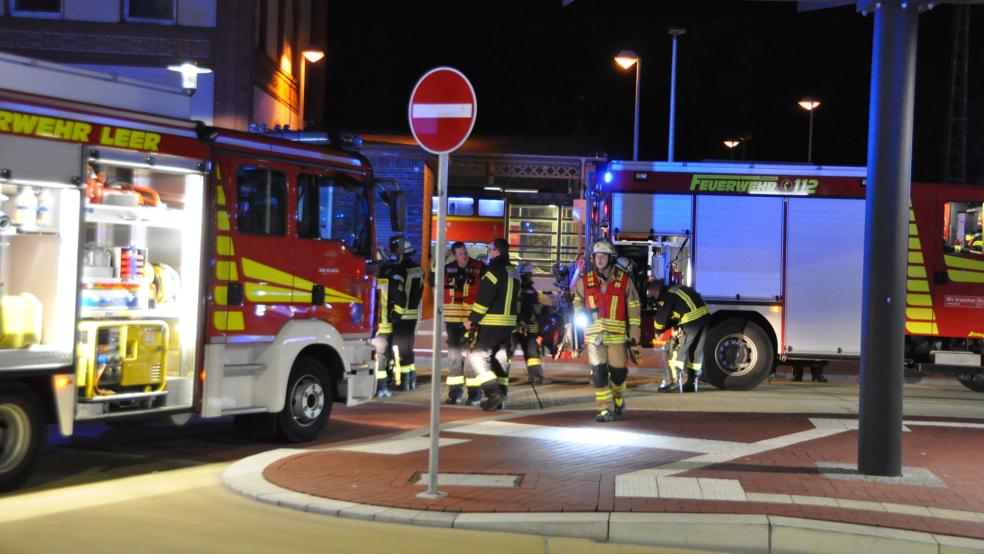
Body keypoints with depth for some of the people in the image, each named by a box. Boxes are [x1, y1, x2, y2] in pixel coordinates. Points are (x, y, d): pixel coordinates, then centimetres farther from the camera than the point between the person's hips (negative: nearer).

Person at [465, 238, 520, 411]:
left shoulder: (494, 271, -15)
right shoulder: (514, 272, 12)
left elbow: (484, 299, -18)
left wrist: (472, 319, -11)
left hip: (491, 324, -8)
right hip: (509, 323, 8)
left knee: (477, 356, -4)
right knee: (500, 359, 12)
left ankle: (493, 392, -14)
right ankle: (500, 399, 13)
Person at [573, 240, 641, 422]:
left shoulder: (624, 280, 0)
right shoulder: (585, 280, 5)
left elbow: (633, 309, 3)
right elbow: (578, 300, 20)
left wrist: (635, 338, -1)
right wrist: (579, 315, -2)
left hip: (616, 334, -1)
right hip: (594, 334, 1)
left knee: (618, 371, 4)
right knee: (598, 372, -6)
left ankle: (619, 396, 35)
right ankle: (605, 409, 1)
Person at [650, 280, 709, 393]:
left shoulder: (666, 296, -2)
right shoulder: (678, 289, 25)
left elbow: (661, 317, 0)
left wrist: (658, 331, 16)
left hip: (691, 322, -9)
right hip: (704, 316, 9)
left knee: (679, 350, 2)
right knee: (697, 352, 14)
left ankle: (674, 380, -2)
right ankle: (692, 383, 19)